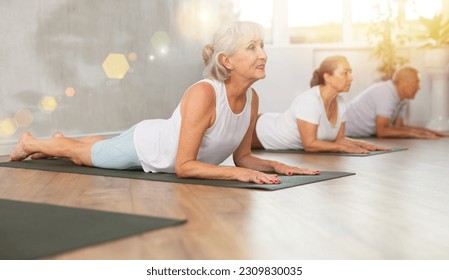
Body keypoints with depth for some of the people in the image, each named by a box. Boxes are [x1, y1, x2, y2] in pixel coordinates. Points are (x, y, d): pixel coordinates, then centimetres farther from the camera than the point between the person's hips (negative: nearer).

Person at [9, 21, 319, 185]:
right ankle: (29, 142, 52)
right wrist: (237, 173, -47)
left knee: (98, 151, 36)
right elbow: (184, 166, -41)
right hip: (144, 143, -6)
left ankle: (62, 140, 65)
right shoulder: (203, 94, -43)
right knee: (81, 154, 24)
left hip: (165, 144, 7)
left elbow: (243, 156, -8)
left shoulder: (252, 98, -20)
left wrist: (275, 165, -24)